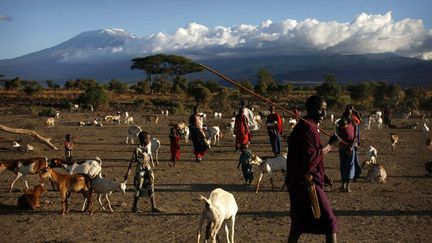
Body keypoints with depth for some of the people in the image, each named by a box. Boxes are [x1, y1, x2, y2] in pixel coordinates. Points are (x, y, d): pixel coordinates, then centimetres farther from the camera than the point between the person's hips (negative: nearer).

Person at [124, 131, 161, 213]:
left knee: (151, 189, 5)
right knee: (139, 189, 4)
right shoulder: (137, 149, -15)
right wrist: (127, 172, -13)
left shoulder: (147, 148, 5)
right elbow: (132, 161, -13)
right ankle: (134, 207, 19)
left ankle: (153, 207, 9)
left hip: (148, 170, 6)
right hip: (140, 171, -6)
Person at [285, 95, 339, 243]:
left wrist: (322, 175, 17)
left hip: (296, 184, 10)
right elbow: (310, 159, -23)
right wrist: (329, 146, -17)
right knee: (330, 222, -5)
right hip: (307, 183, -10)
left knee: (298, 225, 15)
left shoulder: (302, 126, 15)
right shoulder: (308, 128, -17)